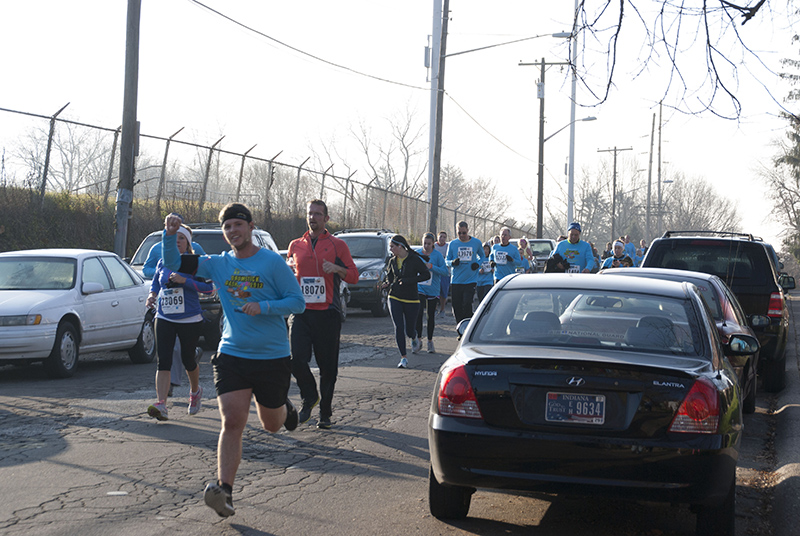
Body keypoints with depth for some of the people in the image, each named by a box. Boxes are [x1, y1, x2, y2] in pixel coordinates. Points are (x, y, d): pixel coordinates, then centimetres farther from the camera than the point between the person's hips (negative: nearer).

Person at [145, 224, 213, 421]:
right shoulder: (162, 263, 9)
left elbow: (208, 287, -13)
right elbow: (155, 282, 25)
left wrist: (184, 280, -23)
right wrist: (151, 295, 3)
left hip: (190, 320, -3)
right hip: (164, 319, 3)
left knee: (188, 359, 9)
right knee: (163, 361, -9)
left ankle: (195, 391, 39)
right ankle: (161, 405, -17)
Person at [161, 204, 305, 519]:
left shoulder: (273, 262, -6)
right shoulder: (218, 264, 5)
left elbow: (298, 302, -6)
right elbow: (174, 264, 6)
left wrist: (263, 307, -21)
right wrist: (170, 234, -12)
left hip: (272, 357, -2)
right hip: (231, 354, 2)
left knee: (271, 424, 15)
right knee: (232, 423, -12)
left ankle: (284, 408, 51)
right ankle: (224, 492, -15)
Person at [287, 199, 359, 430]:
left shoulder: (337, 245, 6)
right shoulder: (295, 246, 14)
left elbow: (354, 276, 5)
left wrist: (336, 268, -13)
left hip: (327, 313, -2)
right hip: (300, 311, 2)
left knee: (328, 366, 2)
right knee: (296, 359, -12)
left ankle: (325, 412, 16)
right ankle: (309, 397, 14)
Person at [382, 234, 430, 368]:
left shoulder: (414, 259, -9)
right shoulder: (393, 261, 6)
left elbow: (426, 275, -12)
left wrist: (409, 280, -21)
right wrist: (387, 283, 1)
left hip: (411, 299, -3)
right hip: (395, 298, 3)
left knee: (410, 330, 5)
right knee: (398, 327, -10)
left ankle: (415, 338, 44)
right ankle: (403, 358, -6)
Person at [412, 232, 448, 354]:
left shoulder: (437, 255, -4)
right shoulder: (417, 253, 3)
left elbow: (445, 272, -10)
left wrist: (432, 267, -21)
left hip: (433, 290, 0)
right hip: (419, 288, 1)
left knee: (431, 315, 7)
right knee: (418, 314, -16)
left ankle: (430, 341, 20)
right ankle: (418, 339, -6)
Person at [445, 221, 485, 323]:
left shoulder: (476, 243, 3)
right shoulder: (452, 244, 5)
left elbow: (482, 256, 18)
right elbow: (447, 260, 11)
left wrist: (478, 264, -3)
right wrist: (453, 262, -12)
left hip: (471, 280, -2)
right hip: (456, 281, 2)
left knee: (467, 305, -14)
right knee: (457, 307, 4)